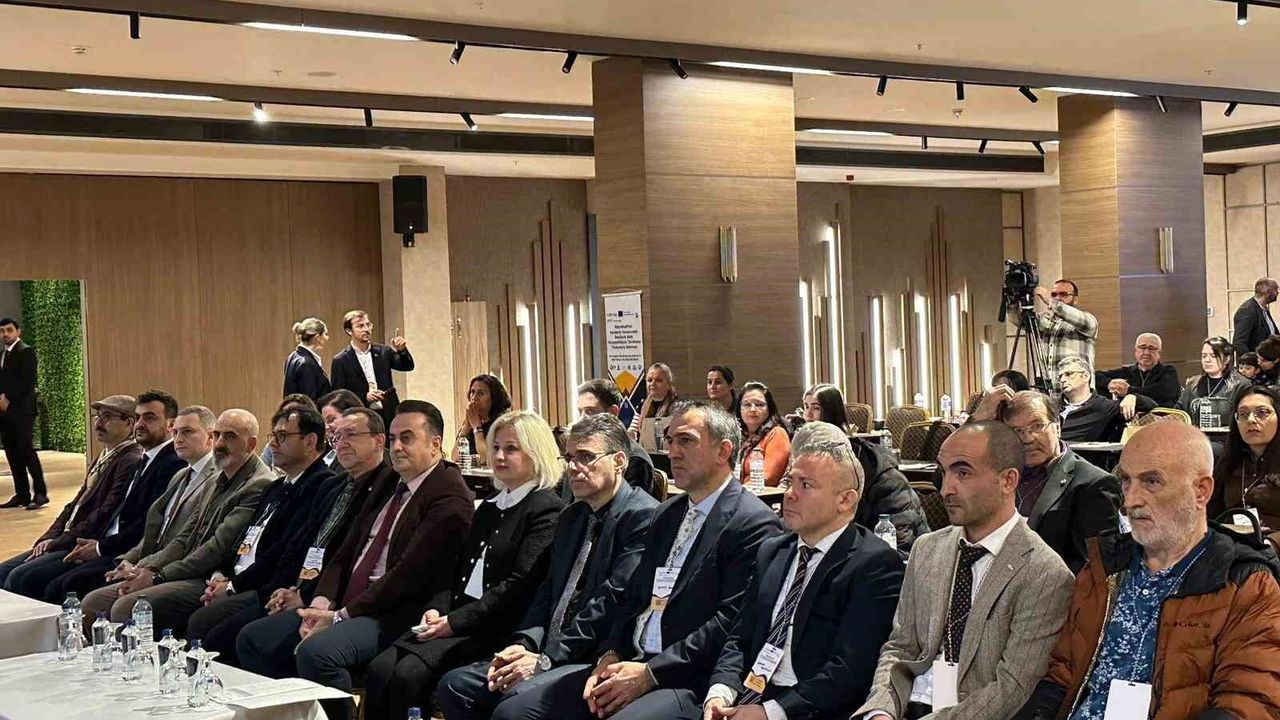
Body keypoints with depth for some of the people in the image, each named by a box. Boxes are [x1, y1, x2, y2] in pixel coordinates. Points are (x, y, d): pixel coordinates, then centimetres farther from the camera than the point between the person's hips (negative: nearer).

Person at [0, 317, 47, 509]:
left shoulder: (26, 352, -5)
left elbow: (28, 381, -14)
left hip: (22, 410, -8)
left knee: (26, 451, -11)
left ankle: (40, 493, -7)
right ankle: (22, 495, 9)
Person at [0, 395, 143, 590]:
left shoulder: (131, 462, -13)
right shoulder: (103, 458, 20)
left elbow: (105, 515, -20)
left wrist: (57, 543, -15)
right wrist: (49, 538, 4)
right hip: (67, 543, 10)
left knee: (19, 578, -20)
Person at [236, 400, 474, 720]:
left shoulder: (449, 498, -11)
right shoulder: (388, 486, 18)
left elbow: (408, 574, -18)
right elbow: (344, 554, 16)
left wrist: (341, 615, -17)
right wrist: (322, 603, -3)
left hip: (397, 614, -9)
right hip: (344, 602, 10)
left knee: (316, 651, -33)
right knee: (252, 639, 4)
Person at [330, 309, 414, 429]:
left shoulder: (383, 351, 9)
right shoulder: (340, 361, -2)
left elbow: (407, 366, 6)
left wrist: (402, 351, -14)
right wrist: (365, 397, -18)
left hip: (389, 416, 3)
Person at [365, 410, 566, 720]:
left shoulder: (547, 509, -5)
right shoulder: (489, 507, 23)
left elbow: (519, 585, -14)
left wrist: (455, 622, -16)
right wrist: (437, 609, 1)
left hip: (495, 630, -8)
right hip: (454, 620, 8)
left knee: (409, 674, -26)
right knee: (380, 669, -15)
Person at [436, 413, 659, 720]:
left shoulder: (642, 516, -10)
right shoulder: (572, 516, 20)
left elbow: (614, 600, -17)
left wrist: (546, 659, -18)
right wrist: (524, 645, -2)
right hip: (551, 651, 9)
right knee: (454, 686, -4)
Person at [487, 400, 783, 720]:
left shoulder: (754, 523, -7)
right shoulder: (667, 513, 20)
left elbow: (732, 621, -15)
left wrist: (651, 672, -15)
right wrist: (610, 656, 1)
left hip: (691, 682, -8)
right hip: (631, 664, 8)